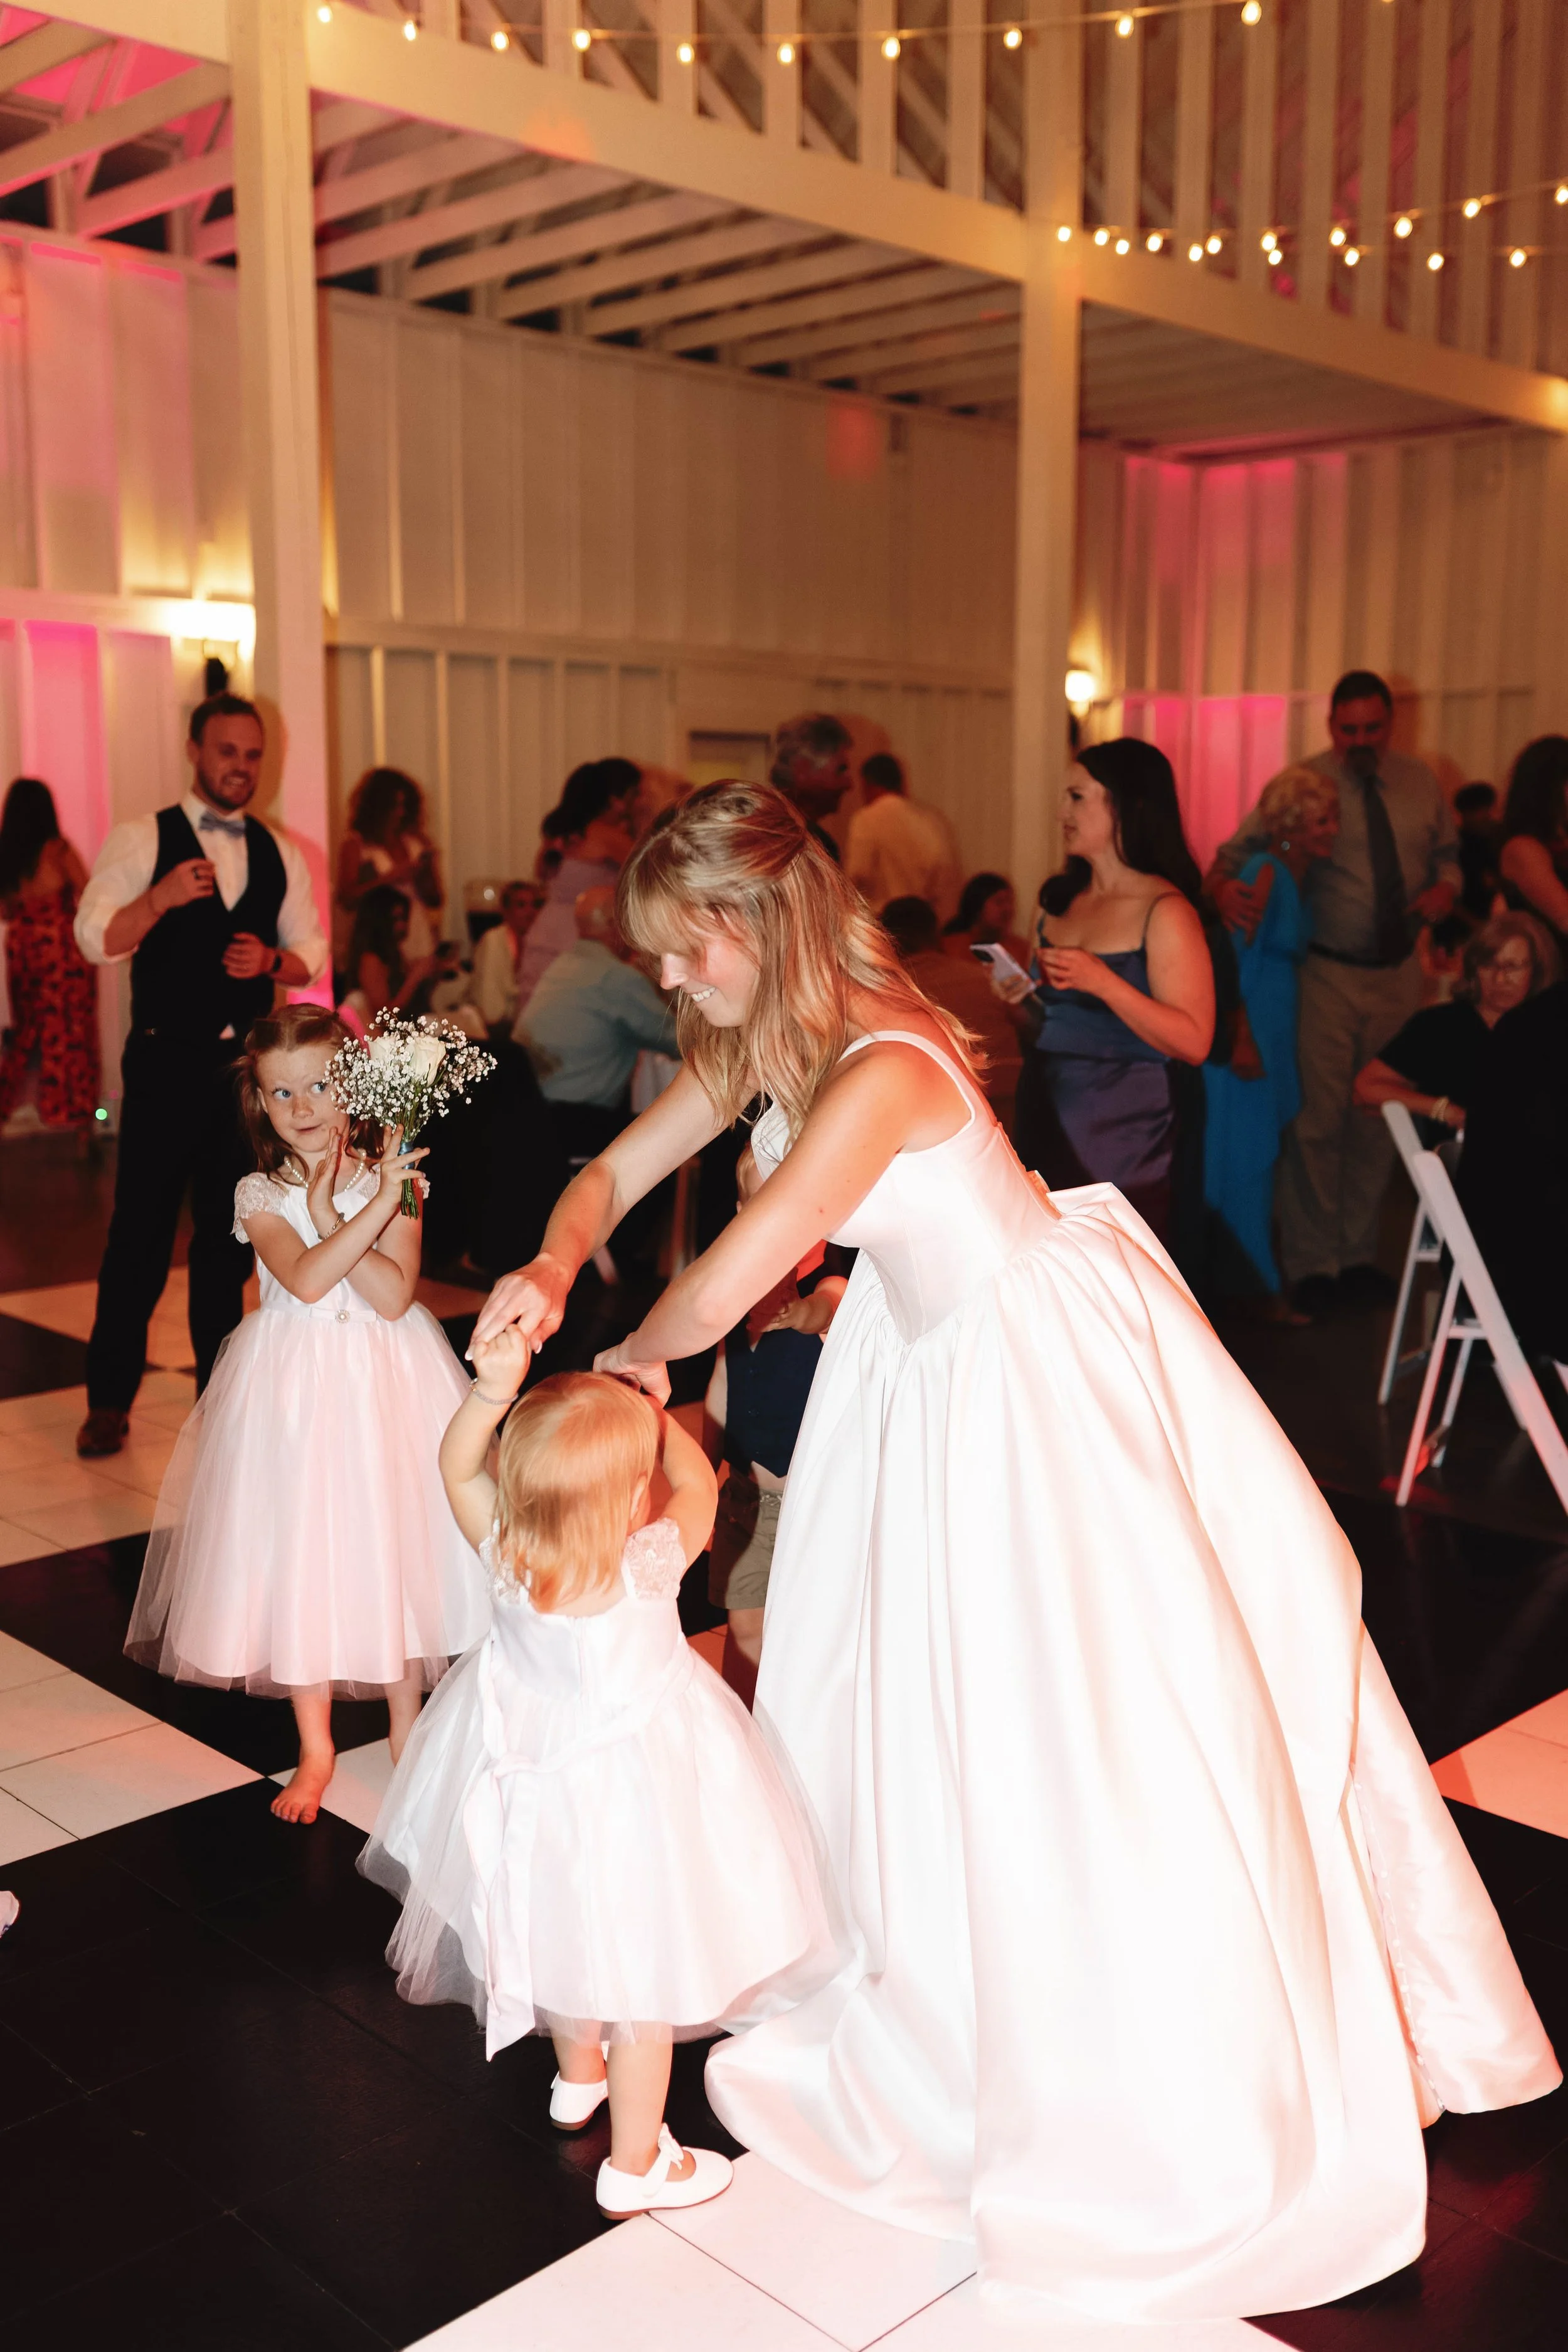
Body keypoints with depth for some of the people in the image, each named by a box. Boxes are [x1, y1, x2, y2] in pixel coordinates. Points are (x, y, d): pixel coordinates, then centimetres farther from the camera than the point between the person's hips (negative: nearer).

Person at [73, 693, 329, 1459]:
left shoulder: (281, 855, 11)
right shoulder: (139, 841, -1)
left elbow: (312, 953, 12)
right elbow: (94, 937, -11)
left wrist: (272, 961, -10)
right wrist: (159, 899, -27)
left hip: (248, 1064, 4)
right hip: (166, 1063, -4)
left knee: (228, 1232, 12)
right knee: (140, 1232, 0)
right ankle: (108, 1399, 13)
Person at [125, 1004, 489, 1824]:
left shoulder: (388, 1176, -5)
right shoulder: (259, 1195, -5)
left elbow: (393, 1295, -16)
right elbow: (306, 1279, -22)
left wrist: (328, 1211, -20)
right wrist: (371, 1208, -28)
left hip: (384, 1384, 0)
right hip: (295, 1385, 0)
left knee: (391, 1547, 9)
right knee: (298, 1556, 7)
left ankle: (405, 1721, 30)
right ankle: (315, 1747, 25)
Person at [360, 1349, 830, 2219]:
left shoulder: (506, 1558, -22)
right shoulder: (648, 1566, -31)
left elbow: (458, 1467, -8)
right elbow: (696, 1481, -12)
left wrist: (492, 1387, -24)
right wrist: (652, 1411, -1)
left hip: (535, 1781, 5)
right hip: (630, 1799, -5)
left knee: (567, 1939, 30)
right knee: (641, 1979, 14)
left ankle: (577, 2078, 55)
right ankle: (634, 2163, 29)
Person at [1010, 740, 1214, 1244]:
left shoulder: (1165, 911, -10)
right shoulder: (1058, 898, 9)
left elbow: (1193, 1042, -17)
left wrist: (1103, 981, -23)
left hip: (1120, 1141, -6)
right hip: (1043, 1122, 6)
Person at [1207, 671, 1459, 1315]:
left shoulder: (1421, 783, 7)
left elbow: (1448, 851, 19)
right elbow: (1239, 848, -11)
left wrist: (1445, 886, -5)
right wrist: (1224, 885, -34)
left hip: (1397, 973, 4)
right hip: (1326, 973, -4)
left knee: (1378, 1118, 10)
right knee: (1317, 1121, -4)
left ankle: (1357, 1254, 22)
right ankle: (1311, 1263, 7)